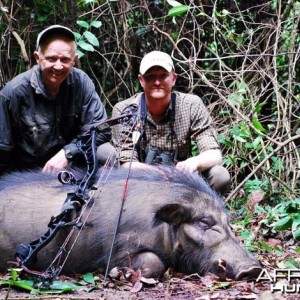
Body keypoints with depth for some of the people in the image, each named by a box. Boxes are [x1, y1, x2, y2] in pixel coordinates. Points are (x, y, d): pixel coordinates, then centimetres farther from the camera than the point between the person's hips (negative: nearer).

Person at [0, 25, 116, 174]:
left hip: (71, 163, 3)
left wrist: (67, 154, -20)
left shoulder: (81, 82, -9)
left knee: (108, 155, -20)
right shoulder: (13, 93, -17)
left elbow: (100, 129, -8)